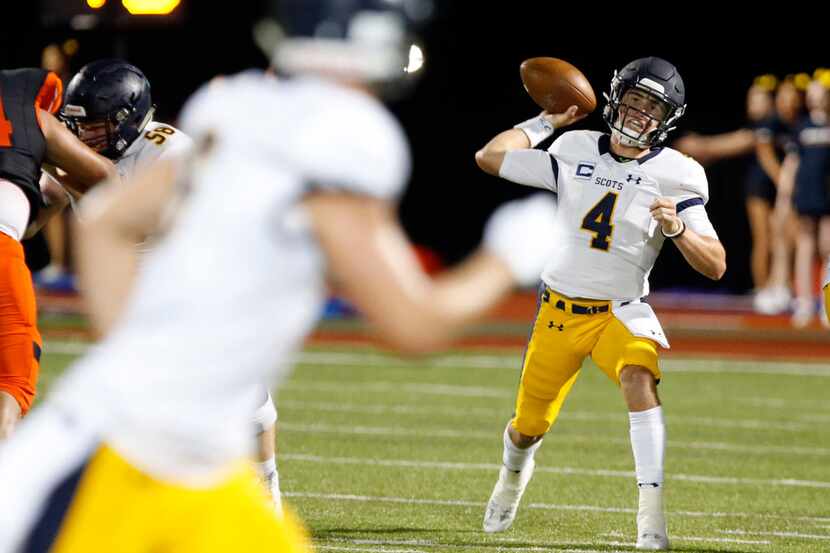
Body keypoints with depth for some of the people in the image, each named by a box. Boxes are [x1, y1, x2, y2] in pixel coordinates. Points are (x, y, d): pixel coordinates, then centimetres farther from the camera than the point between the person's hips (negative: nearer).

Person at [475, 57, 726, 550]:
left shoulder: (675, 176, -8)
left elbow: (715, 266, -12)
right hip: (560, 308, 2)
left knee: (640, 380, -34)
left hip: (621, 311, -2)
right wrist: (547, 121, 7)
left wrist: (677, 228, -30)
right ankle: (514, 473, 49)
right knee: (528, 427, 11)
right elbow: (489, 158, 6)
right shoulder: (574, 151, -1)